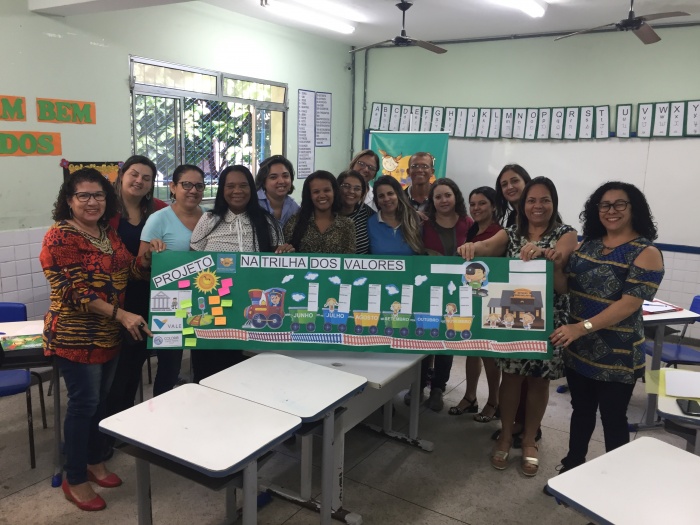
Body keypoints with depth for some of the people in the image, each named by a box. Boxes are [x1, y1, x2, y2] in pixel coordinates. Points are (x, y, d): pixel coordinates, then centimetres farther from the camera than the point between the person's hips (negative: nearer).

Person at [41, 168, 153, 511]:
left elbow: (129, 272, 12)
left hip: (109, 334, 7)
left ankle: (94, 462, 33)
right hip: (75, 336, -7)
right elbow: (72, 291, -21)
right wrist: (121, 314, -27)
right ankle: (74, 480, 15)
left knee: (100, 399, 16)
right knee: (84, 402, -1)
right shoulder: (59, 237, -14)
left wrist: (147, 257, -10)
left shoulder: (108, 234, 8)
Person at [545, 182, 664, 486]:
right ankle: (572, 468, 36)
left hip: (617, 355, -5)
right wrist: (557, 266, -15)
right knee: (581, 411, 19)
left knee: (613, 419, 9)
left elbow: (630, 303, -21)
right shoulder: (588, 245, 6)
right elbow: (564, 289, 7)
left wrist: (582, 327, -29)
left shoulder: (646, 253, -12)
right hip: (578, 349, 6)